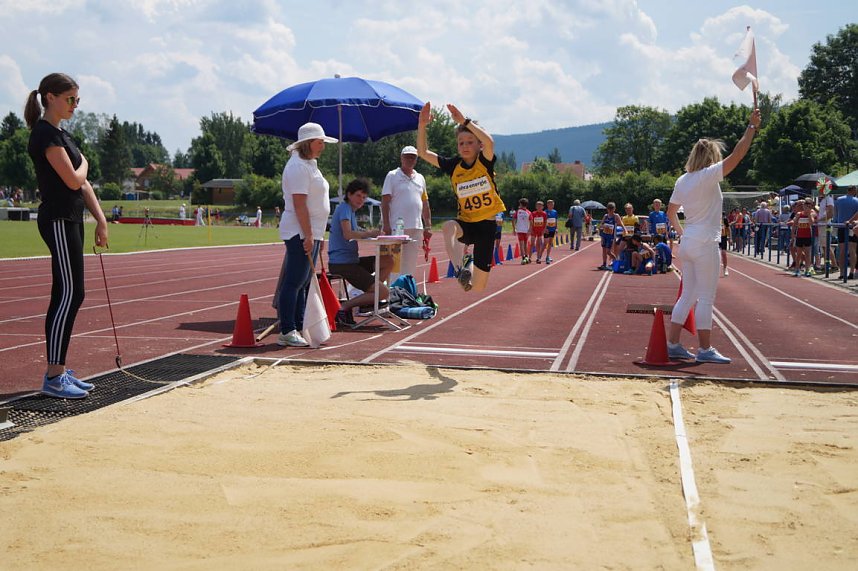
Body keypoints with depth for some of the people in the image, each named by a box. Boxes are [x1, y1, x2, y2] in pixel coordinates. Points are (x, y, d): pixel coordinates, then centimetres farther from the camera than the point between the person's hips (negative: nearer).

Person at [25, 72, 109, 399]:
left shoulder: (61, 135, 18)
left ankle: (58, 371, 16)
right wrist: (83, 162, 2)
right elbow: (73, 180, -18)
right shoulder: (45, 134, -12)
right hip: (58, 221, -10)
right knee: (68, 294, -10)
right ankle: (53, 377, -8)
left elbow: (83, 184, 18)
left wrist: (101, 220, 13)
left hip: (70, 220, 10)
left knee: (70, 296, 10)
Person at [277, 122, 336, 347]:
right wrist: (308, 235, -22)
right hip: (299, 233, -10)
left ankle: (298, 328, 19)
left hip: (311, 233, 10)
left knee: (303, 282, 13)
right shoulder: (298, 166, -13)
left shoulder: (309, 164, 18)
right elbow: (299, 203, -20)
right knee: (294, 281, -9)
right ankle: (287, 332, -7)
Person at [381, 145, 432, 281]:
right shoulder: (392, 176, 1)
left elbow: (425, 204, 19)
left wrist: (428, 226, 12)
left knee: (411, 264, 8)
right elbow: (385, 202, -5)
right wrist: (386, 225, -13)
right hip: (397, 227, -5)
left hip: (416, 229, 5)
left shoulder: (420, 178, 17)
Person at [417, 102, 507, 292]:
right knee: (449, 226, -38)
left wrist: (464, 121, -32)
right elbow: (423, 152, -3)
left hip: (490, 224, -1)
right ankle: (461, 268, -52)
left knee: (479, 285, 1)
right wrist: (422, 125, -15)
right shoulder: (453, 166, 1)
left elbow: (489, 142, -29)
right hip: (467, 223, 1)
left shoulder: (484, 162, -7)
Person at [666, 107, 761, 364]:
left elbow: (670, 212, 18)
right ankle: (705, 349, 1)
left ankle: (673, 344, 14)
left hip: (687, 243, 8)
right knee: (706, 298, -2)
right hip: (705, 243, -8)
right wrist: (751, 127, -12)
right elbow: (736, 156, -18)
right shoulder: (708, 175, -13)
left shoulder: (682, 180, 10)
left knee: (687, 295, 13)